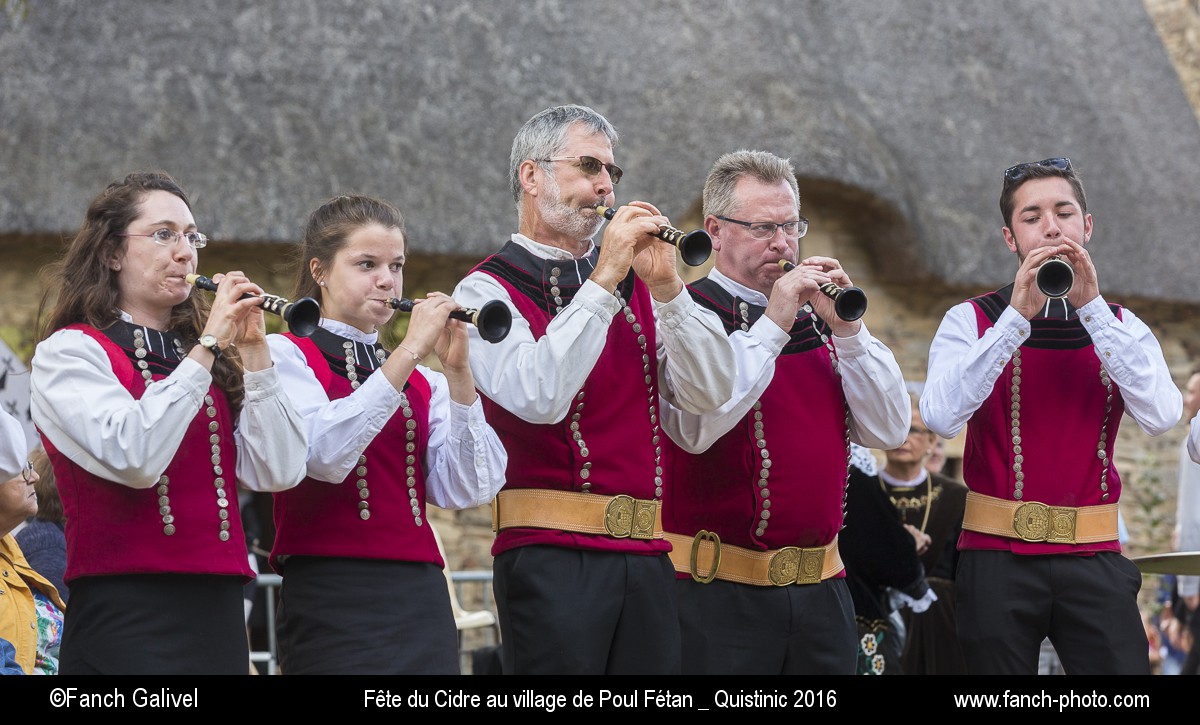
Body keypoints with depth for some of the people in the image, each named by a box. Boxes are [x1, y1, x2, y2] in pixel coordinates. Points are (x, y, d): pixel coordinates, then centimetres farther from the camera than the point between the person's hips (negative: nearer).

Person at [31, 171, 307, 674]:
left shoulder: (195, 359, 16)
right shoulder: (69, 353, -2)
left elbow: (279, 472, 3)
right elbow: (135, 459, -20)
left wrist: (254, 352, -3)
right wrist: (208, 345, -16)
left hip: (218, 614, 6)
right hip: (125, 618, -6)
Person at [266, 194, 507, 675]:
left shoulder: (421, 383, 15)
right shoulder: (288, 355, 2)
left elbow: (467, 490, 1)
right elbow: (324, 455, -17)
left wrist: (457, 373, -7)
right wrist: (409, 352, -14)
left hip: (421, 597, 5)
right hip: (332, 602, -5)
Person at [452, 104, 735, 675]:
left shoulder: (634, 283, 17)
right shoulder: (488, 290, 0)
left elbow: (709, 393, 6)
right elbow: (538, 397, -19)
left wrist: (665, 287, -6)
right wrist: (602, 282, -16)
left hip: (645, 557, 5)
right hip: (552, 557, -5)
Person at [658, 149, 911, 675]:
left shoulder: (816, 319, 13)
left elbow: (889, 430, 7)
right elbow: (694, 428, -22)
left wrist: (847, 330, -5)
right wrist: (772, 325, -18)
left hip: (821, 587, 6)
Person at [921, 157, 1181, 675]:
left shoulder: (1120, 328, 10)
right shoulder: (971, 321, 3)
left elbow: (1160, 416, -9)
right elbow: (942, 417, -16)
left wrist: (1091, 307, -12)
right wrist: (1018, 316, -19)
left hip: (1093, 561, 2)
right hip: (999, 556, -1)